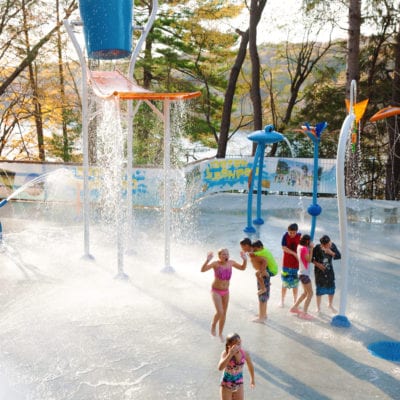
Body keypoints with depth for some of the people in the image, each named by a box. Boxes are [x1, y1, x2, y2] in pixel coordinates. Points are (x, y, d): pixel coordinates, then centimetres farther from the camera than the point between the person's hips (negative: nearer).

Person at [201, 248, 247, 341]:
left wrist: (245, 260, -11)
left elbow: (242, 268, 8)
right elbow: (202, 270, -32)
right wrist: (208, 260, -48)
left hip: (225, 291, 5)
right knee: (220, 312, -18)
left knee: (224, 313, 11)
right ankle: (213, 325, 14)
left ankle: (220, 333, 31)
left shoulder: (231, 263, -7)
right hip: (216, 291, -5)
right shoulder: (216, 264, -21)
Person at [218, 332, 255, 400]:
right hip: (226, 385, -2)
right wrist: (230, 354, -46)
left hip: (239, 386, 2)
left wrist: (252, 379, 18)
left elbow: (250, 366, 5)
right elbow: (220, 368, -42)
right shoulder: (225, 353, -25)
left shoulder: (245, 354, -16)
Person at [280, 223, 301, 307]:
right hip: (286, 263, -1)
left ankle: (295, 301, 25)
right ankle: (282, 300, 23)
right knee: (285, 282, 8)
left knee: (295, 283, 11)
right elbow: (284, 248, -16)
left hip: (296, 263, 1)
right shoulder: (285, 236, -13)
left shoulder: (300, 236, -10)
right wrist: (294, 253, -24)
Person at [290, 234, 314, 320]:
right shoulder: (304, 249, -20)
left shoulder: (299, 246, 6)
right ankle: (304, 313, -4)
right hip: (304, 274, -10)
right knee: (310, 294, -4)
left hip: (303, 273, 10)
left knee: (306, 292, 22)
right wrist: (311, 249, -18)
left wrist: (309, 248, 3)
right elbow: (309, 260, -19)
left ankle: (294, 307, 29)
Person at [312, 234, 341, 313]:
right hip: (319, 271, -3)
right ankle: (318, 307, 25)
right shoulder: (317, 248, -21)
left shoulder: (333, 246, -12)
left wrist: (331, 252, -29)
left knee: (331, 288, 8)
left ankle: (330, 305, 34)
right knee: (319, 289, 6)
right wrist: (317, 264, -21)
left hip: (329, 270, 3)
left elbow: (339, 256, -14)